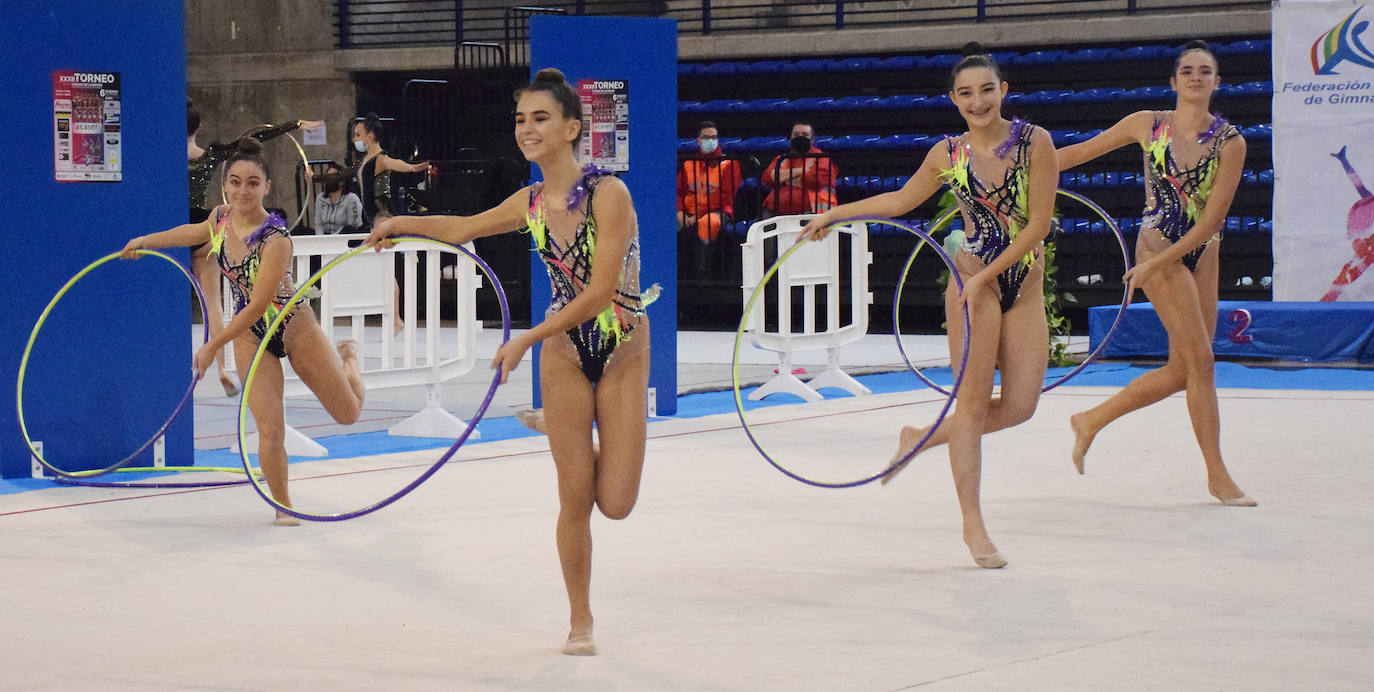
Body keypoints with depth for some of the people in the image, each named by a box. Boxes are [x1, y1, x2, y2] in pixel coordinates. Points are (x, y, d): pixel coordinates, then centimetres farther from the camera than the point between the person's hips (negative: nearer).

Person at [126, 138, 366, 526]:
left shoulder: (276, 238, -28)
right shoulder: (220, 218, -10)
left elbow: (258, 306, -28)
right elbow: (198, 232, 18)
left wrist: (212, 346, -23)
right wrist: (146, 241, 20)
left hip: (294, 327, -3)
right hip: (249, 336, 3)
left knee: (348, 413, 10)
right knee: (270, 431, -10)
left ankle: (347, 357, 42)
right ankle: (283, 506, 10)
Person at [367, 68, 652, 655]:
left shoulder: (607, 194, -19)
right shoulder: (530, 203, -2)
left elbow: (600, 293, -22)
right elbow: (463, 228, 20)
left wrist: (525, 340, -19)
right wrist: (402, 223, 11)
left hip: (623, 353, -3)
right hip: (563, 353, 3)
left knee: (615, 504, -6)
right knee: (574, 497, 0)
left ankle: (596, 453, 30)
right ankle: (580, 621, 15)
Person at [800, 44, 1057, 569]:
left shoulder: (1034, 141, -4)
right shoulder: (947, 155, 1)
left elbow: (1039, 222, -8)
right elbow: (900, 200, 19)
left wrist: (986, 276, -13)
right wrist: (833, 214, 19)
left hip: (1026, 284, 1)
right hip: (972, 276, -1)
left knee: (1020, 405, -2)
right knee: (973, 398, -5)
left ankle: (922, 437, 22)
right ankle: (972, 521, 3)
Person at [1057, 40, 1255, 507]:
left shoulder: (1230, 142, -3)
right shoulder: (1147, 124, -3)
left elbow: (1213, 218, -9)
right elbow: (1080, 152, 9)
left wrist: (1158, 263, -15)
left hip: (1202, 253, 3)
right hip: (1157, 245, -3)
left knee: (1182, 371, 5)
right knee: (1199, 358, -11)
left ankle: (1090, 421, 24)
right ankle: (1217, 475, -3)